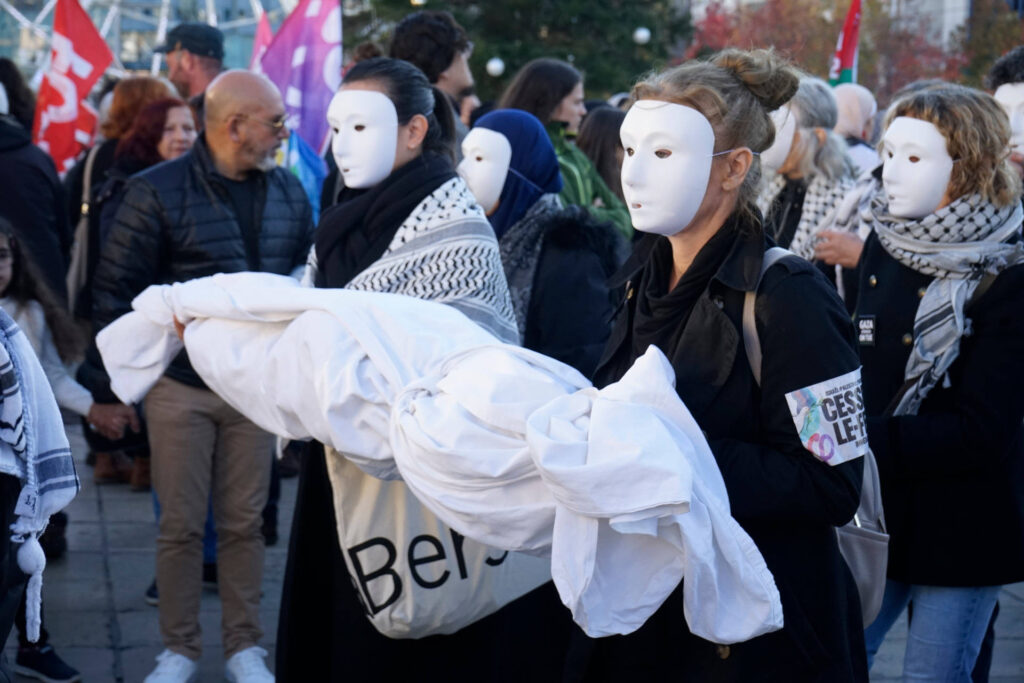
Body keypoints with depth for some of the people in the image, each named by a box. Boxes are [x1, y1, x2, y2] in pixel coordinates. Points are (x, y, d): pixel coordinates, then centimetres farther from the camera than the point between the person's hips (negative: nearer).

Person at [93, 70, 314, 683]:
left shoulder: (290, 193, 5)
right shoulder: (158, 192, -8)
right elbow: (115, 287, -5)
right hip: (181, 385, -3)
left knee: (244, 522, 8)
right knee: (181, 525, 4)